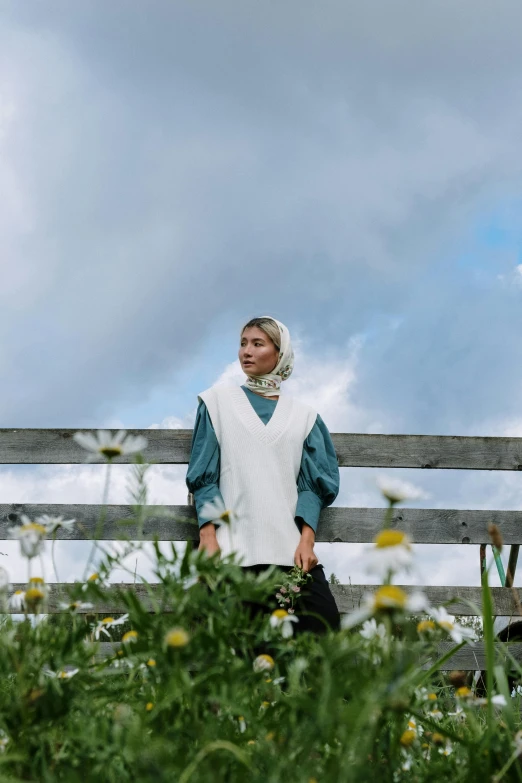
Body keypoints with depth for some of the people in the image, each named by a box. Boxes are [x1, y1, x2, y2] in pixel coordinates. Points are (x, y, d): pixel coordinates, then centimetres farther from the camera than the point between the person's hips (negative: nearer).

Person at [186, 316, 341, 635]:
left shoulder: (303, 415, 16)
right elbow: (204, 476, 6)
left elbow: (312, 483, 9)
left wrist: (307, 538, -7)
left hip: (292, 549, 1)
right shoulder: (219, 401, 13)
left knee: (324, 628, -15)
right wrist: (208, 535, -7)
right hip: (234, 549, -1)